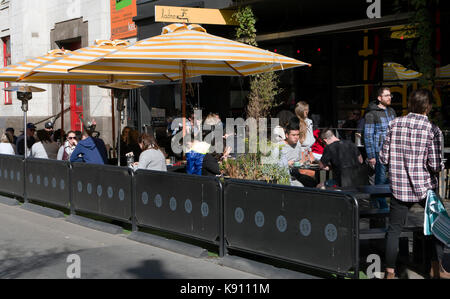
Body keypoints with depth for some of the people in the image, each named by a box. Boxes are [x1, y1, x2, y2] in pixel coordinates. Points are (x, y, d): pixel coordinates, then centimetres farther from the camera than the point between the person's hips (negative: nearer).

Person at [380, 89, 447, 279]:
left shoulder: (395, 124, -3)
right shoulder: (432, 130, -11)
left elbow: (384, 158, -1)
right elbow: (436, 165, -15)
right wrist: (441, 167, 8)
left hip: (399, 187, 2)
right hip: (425, 187, -1)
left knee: (394, 230, 8)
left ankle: (390, 272, 7)